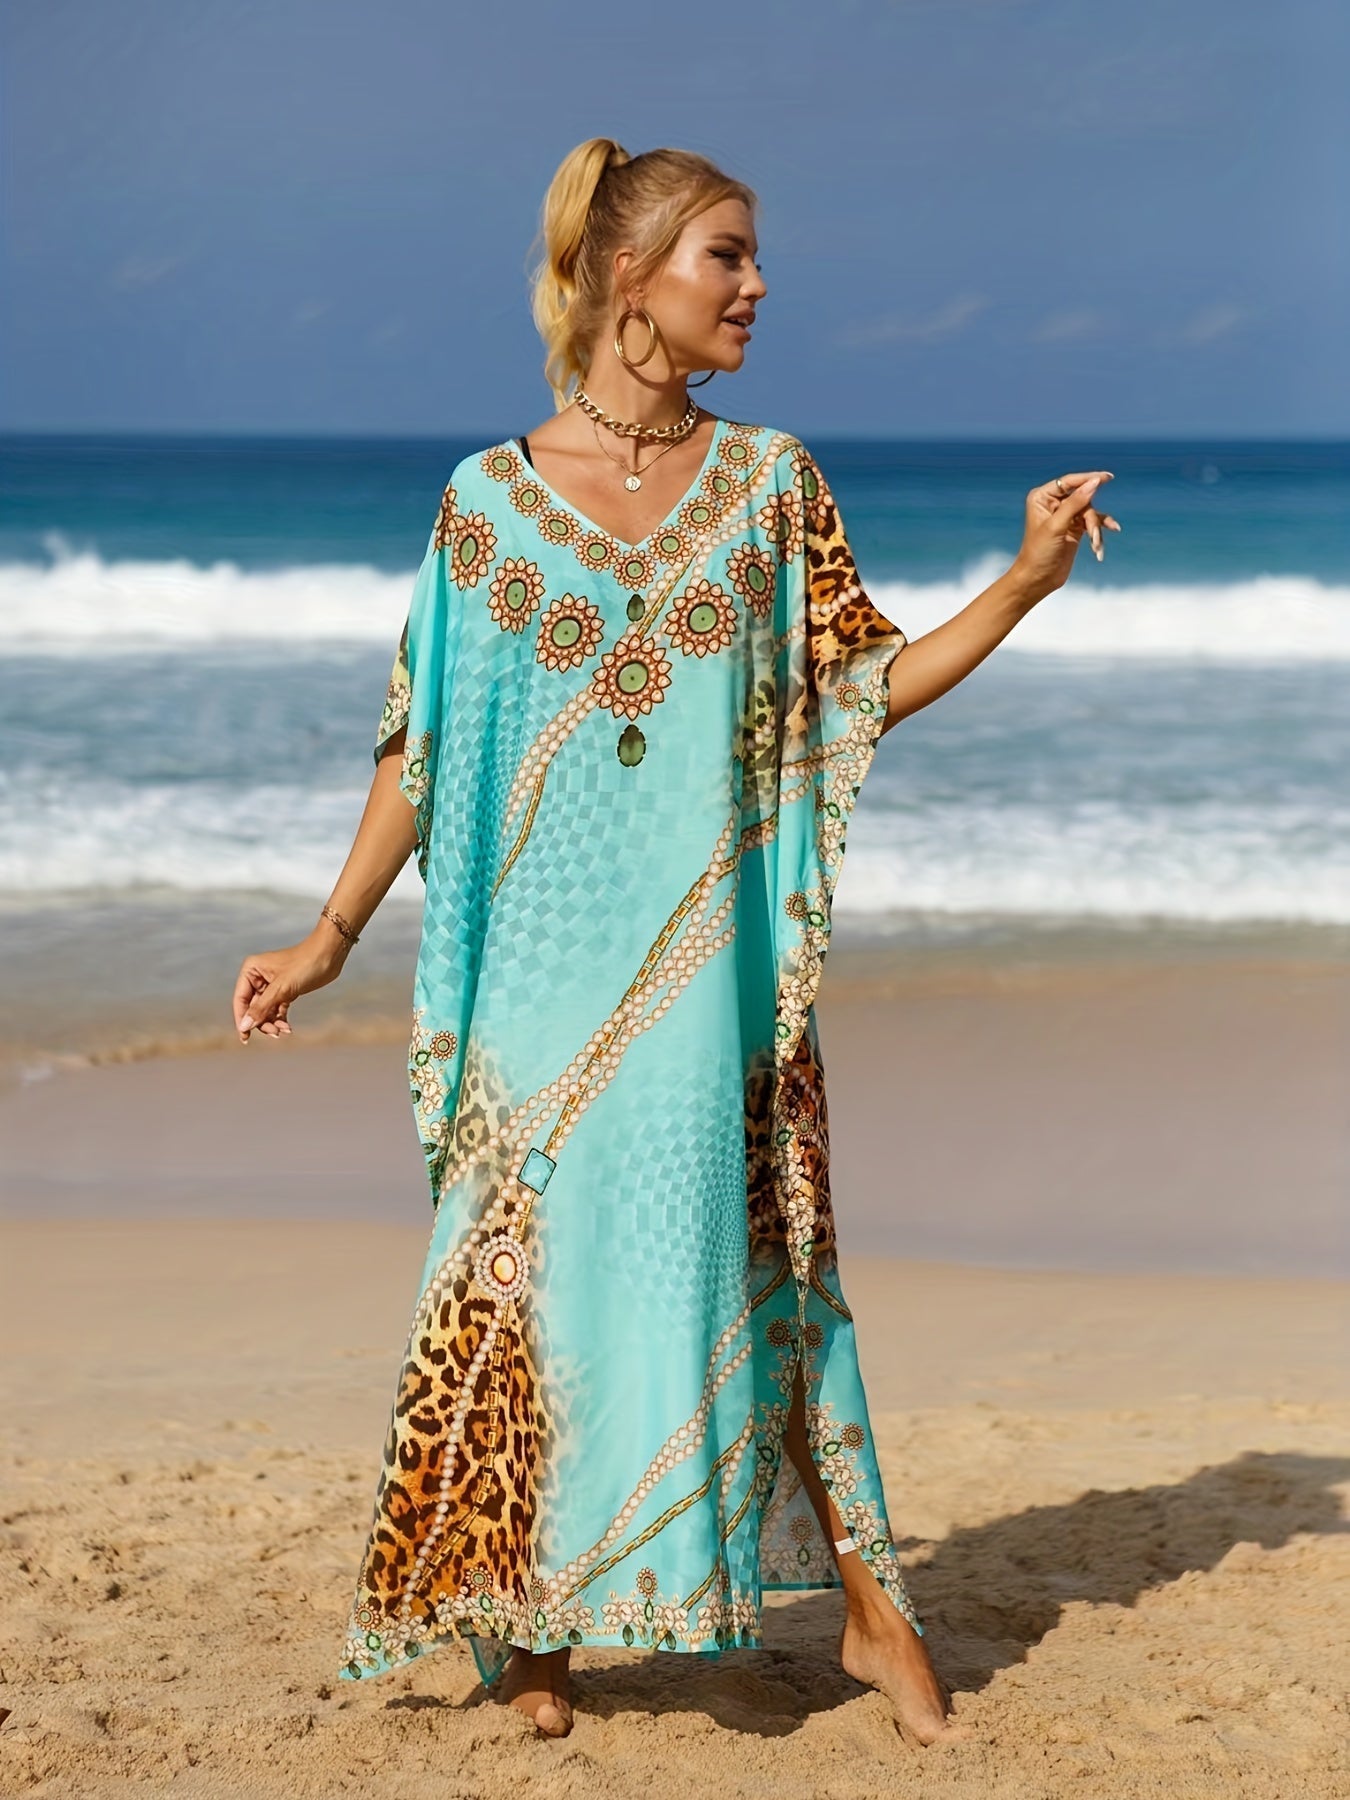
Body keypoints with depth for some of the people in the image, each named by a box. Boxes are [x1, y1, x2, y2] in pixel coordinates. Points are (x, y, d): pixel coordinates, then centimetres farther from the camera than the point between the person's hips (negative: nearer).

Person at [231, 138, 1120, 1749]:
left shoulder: (772, 482, 5)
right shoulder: (488, 500, 0)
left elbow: (861, 694, 7)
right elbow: (422, 743, 3)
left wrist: (1027, 579, -2)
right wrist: (332, 934, 2)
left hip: (713, 957, 1)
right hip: (545, 961, -1)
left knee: (752, 1261, 3)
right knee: (529, 1267, 3)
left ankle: (865, 1602, 14)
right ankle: (518, 1617, 18)